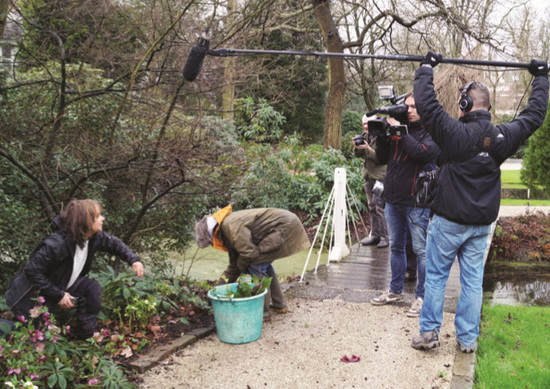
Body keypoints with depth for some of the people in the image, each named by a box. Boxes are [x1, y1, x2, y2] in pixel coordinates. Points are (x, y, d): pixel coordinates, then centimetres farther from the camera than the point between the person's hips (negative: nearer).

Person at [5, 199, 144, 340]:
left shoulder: (94, 236, -15)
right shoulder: (57, 244, -36)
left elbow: (113, 243, 4)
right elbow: (32, 271, -31)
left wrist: (133, 260, -12)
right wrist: (58, 295, -28)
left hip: (64, 285, 6)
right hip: (35, 294, -6)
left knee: (92, 288, -16)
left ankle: (86, 338, -5)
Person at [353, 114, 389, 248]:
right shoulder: (364, 136, 10)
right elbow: (359, 155, 12)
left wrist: (368, 148, -24)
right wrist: (357, 147, -8)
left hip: (380, 176, -8)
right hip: (368, 176, 8)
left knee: (379, 206, -9)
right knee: (371, 207, 11)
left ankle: (385, 237, -4)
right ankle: (374, 235, 18)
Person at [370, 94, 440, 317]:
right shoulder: (398, 128, 12)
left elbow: (422, 152, -24)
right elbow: (382, 158, 10)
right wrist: (382, 135, -4)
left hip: (416, 202, -6)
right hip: (393, 200, 7)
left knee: (421, 250, -1)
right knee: (396, 247, 16)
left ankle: (422, 297, 7)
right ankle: (395, 291, 28)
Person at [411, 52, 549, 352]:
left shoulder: (455, 132, -17)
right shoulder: (503, 137, -3)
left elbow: (426, 102, -14)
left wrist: (427, 67, 0)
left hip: (448, 222, -4)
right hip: (481, 225, 4)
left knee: (436, 276, 8)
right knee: (473, 281, 10)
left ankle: (429, 333, 14)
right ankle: (468, 339, 18)